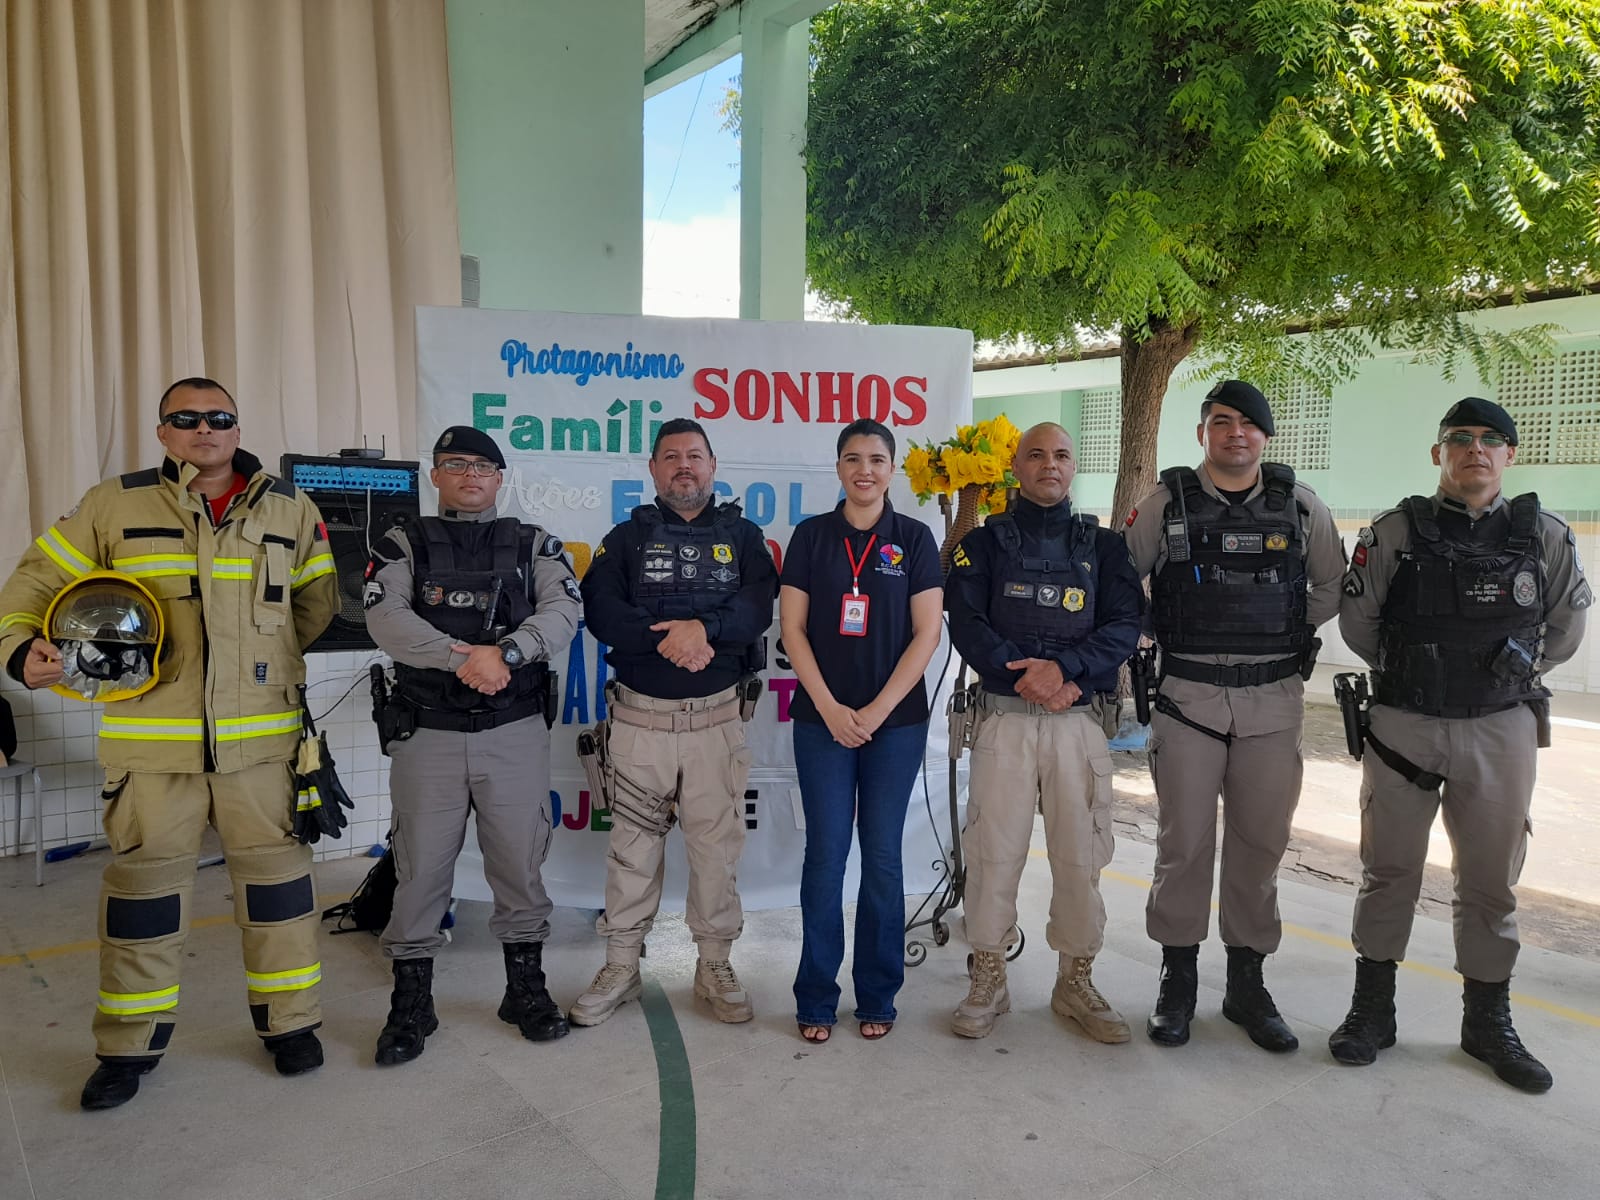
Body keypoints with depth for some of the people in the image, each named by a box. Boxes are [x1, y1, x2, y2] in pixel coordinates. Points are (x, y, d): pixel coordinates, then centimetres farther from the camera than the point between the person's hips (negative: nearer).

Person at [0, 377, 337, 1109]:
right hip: (151, 739, 0)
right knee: (143, 883, 9)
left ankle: (290, 1023, 24)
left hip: (262, 737, 1)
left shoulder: (289, 509, 5)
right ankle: (130, 1046, 26)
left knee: (276, 874, 8)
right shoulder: (113, 506, 2)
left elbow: (318, 599, 18)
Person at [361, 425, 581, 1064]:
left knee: (520, 863, 8)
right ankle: (410, 1005, 18)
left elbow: (562, 612, -7)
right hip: (427, 733, 0)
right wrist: (464, 657, -22)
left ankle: (526, 989, 24)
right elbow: (387, 620, -10)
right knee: (420, 869, 4)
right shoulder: (403, 546, 7)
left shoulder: (535, 545, 9)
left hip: (517, 732, 1)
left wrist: (505, 652, -23)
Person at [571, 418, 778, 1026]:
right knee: (633, 844, 6)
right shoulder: (627, 537, 9)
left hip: (718, 717, 0)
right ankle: (621, 966, 20)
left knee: (717, 844, 5)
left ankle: (715, 966, 20)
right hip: (640, 716, 0)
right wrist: (666, 639, -18)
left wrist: (703, 627, -23)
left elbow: (758, 606, -8)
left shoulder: (742, 537, 9)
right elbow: (600, 610, -7)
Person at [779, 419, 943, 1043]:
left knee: (882, 857, 5)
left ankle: (877, 997, 19)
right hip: (823, 719, 0)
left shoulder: (915, 539, 3)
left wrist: (876, 711, -10)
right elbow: (792, 627, 0)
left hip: (897, 721, 0)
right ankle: (816, 999, 13)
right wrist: (831, 708, -9)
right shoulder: (811, 535, 4)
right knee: (825, 856, 2)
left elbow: (926, 634, -2)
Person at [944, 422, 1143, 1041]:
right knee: (993, 850, 0)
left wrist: (1064, 666, -15)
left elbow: (1125, 625, 1)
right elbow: (965, 622, -3)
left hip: (1080, 719, 1)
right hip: (1004, 716, -1)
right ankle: (988, 982, 15)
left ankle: (1076, 982, 21)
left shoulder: (1102, 545, 12)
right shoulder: (986, 542, 9)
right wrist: (1023, 674, -15)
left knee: (1081, 854, 4)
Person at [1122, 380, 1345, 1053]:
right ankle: (1178, 981, 17)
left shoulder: (1300, 505, 5)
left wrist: (1293, 636, 6)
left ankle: (1246, 984, 23)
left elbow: (1332, 586, 16)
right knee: (1184, 842, 2)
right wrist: (1164, 635, 1)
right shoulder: (1166, 503, 0)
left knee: (1260, 844, 8)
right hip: (1188, 699, -2)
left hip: (1274, 701, 2)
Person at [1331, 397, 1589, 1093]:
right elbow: (1357, 623, 5)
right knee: (1388, 870, 6)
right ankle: (1372, 1009, 19)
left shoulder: (1546, 538, 2)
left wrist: (1510, 674, 14)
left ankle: (1488, 1021, 26)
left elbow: (1566, 629, 15)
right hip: (1403, 725, -1)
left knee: (1491, 879, 10)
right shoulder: (1397, 532, -3)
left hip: (1502, 729, 1)